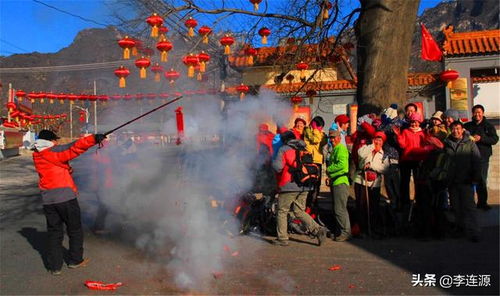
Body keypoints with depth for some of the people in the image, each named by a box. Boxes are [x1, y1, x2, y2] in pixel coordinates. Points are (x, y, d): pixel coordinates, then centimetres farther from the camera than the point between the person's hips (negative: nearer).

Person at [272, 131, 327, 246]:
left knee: (282, 211, 7)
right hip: (304, 186, 6)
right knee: (299, 212, 15)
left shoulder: (284, 149, -5)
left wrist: (273, 161, 5)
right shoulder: (304, 149, 14)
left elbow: (277, 166, -15)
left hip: (289, 186, -6)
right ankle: (318, 230, 1)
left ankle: (282, 238, 10)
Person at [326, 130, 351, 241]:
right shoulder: (334, 150, 22)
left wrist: (329, 169, -11)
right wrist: (329, 175, 11)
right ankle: (340, 231, 22)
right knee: (336, 209, 14)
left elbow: (342, 164, -22)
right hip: (335, 182, 10)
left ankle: (345, 233, -2)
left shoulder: (341, 148, -9)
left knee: (340, 209, -9)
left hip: (341, 182, -10)